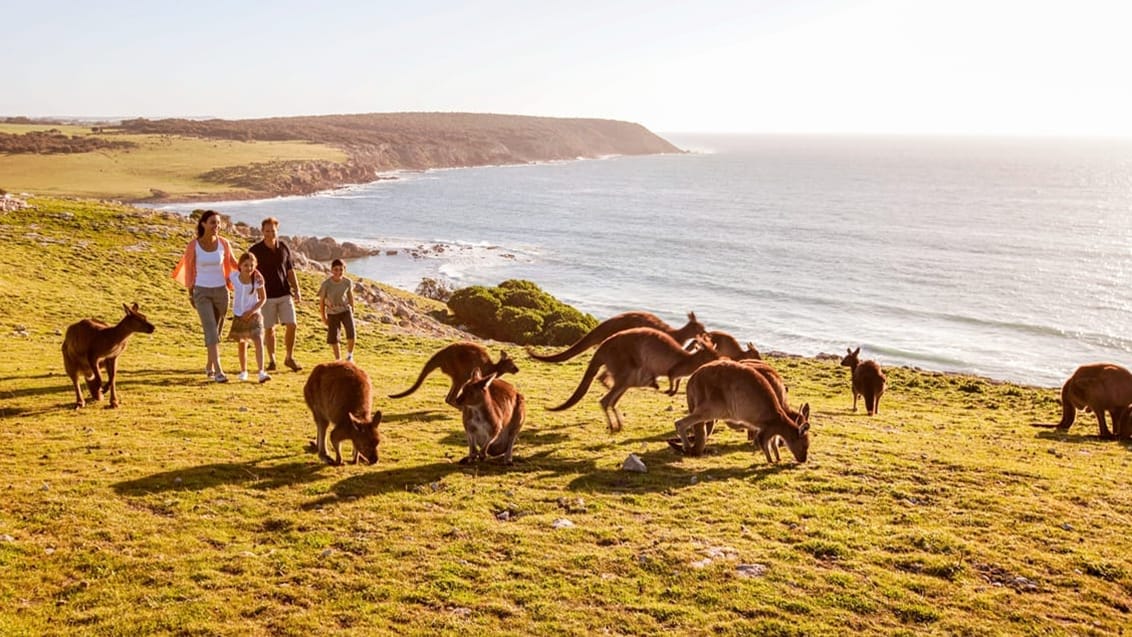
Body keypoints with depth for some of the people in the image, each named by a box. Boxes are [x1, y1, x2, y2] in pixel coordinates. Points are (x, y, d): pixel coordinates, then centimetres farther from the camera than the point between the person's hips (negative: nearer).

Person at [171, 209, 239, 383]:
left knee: (217, 330, 13)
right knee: (211, 331, -15)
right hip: (201, 292, -3)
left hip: (221, 291, 3)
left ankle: (209, 365, 32)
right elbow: (189, 269, 3)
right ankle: (218, 370, -18)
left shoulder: (224, 243, -4)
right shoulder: (193, 245, -9)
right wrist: (190, 294, 10)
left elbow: (232, 262, 11)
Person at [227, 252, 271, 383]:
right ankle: (243, 371, 31)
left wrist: (251, 311, -18)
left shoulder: (257, 280, -17)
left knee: (258, 341, -18)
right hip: (238, 315, 2)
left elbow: (263, 298, -9)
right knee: (242, 344, 14)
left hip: (253, 315, -2)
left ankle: (261, 372, -23)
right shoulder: (234, 276, -12)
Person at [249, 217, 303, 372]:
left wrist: (297, 290, 5)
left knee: (291, 325, -5)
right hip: (266, 295, -2)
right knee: (269, 329, 4)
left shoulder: (284, 248, 4)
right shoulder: (255, 250, -5)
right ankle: (271, 360, 17)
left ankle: (290, 358, 10)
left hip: (284, 294, 2)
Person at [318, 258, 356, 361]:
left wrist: (352, 310, 14)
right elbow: (321, 301, -7)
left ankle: (349, 355, 3)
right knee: (333, 338, 2)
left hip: (346, 310, 0)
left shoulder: (348, 282, -13)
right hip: (332, 313, 0)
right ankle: (337, 359, 21)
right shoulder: (326, 284, -19)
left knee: (351, 333, -18)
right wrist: (324, 317, -3)